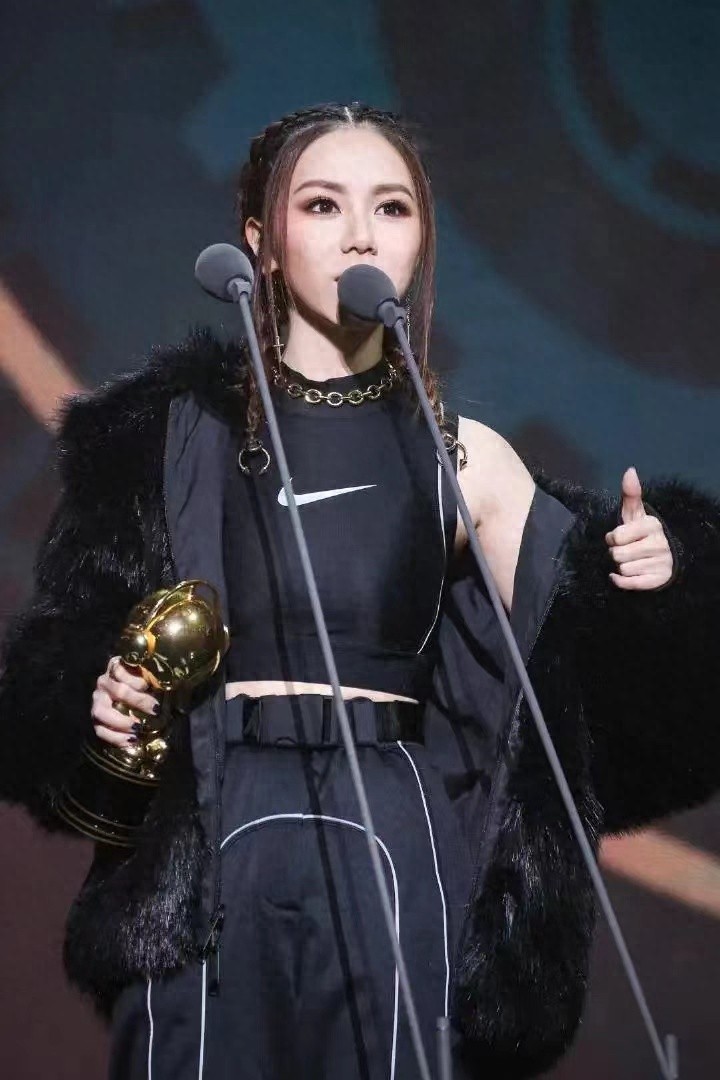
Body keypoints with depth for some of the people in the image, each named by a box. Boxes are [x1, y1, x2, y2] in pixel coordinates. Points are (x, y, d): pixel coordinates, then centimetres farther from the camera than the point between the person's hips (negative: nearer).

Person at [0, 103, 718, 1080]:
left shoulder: (465, 458, 8)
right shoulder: (180, 436, 5)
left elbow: (564, 670, 6)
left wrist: (634, 586, -12)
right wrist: (100, 698, -13)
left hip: (397, 849, 1)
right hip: (208, 845, -1)